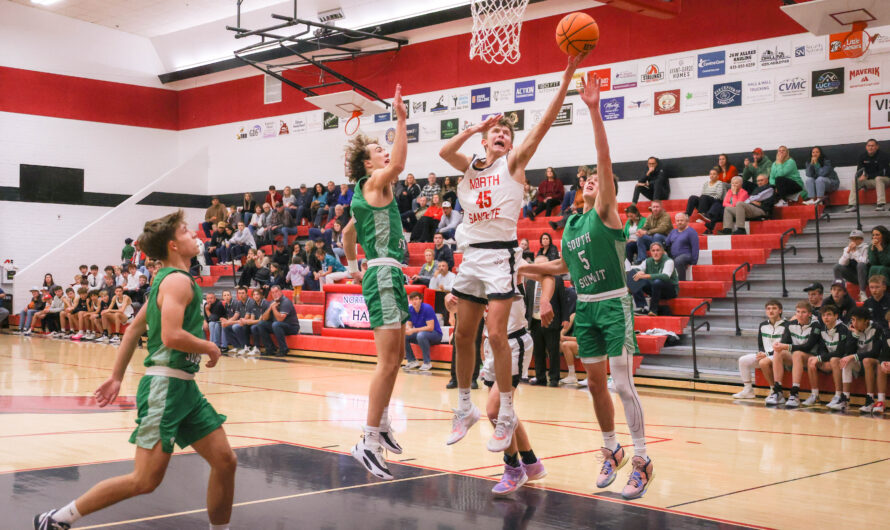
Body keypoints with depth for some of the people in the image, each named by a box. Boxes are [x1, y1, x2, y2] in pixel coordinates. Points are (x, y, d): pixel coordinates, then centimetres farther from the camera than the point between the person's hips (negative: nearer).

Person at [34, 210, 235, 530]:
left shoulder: (167, 280, 17)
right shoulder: (179, 280, -12)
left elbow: (133, 329, 21)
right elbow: (172, 336, -26)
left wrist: (117, 377, 22)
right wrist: (209, 348, -9)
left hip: (184, 386, 10)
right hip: (166, 385, -10)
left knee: (225, 461, 5)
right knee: (145, 480, -8)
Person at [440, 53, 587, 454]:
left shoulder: (514, 163, 3)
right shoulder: (470, 166, 14)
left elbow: (543, 124, -8)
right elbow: (444, 151, -7)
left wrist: (567, 77, -16)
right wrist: (478, 125, -2)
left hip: (501, 253, -5)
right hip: (472, 253, 5)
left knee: (496, 334, -12)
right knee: (463, 335, 9)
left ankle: (507, 413, -2)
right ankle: (465, 407, 23)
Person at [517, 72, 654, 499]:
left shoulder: (606, 214, -5)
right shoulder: (572, 224, 13)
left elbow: (604, 158, -18)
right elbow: (564, 265, 27)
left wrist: (594, 110, -25)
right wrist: (526, 267, 21)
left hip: (614, 305, -7)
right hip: (585, 307, 7)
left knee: (622, 384, -10)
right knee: (595, 383, 11)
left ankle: (641, 460, -1)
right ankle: (611, 451, 26)